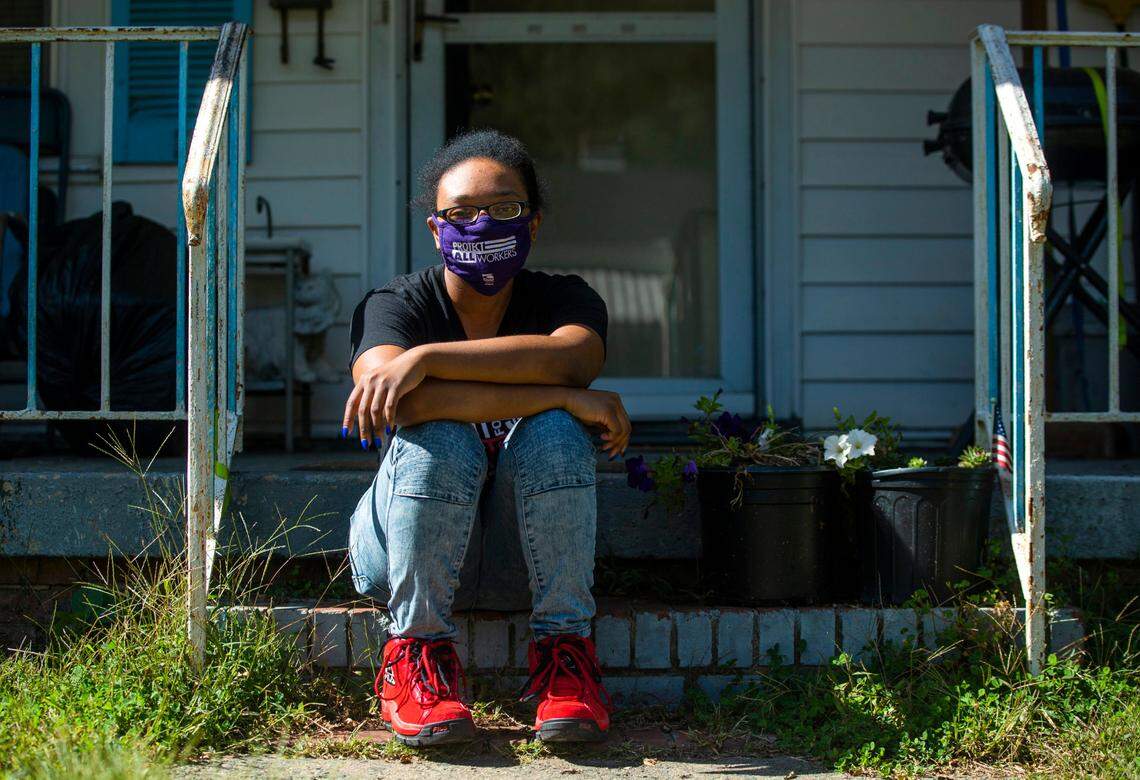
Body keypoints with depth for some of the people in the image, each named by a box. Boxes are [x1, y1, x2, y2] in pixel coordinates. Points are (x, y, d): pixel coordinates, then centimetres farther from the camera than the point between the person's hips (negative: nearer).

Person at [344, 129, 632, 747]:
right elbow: (400, 398, -32)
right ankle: (419, 652, -18)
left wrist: (427, 357, -35)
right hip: (405, 551, -1)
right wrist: (564, 396, -32)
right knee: (438, 440, -31)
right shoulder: (394, 305, -9)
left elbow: (573, 356, -30)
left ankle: (564, 650, -20)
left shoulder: (564, 298, -4)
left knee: (555, 432, -27)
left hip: (522, 555, 1)